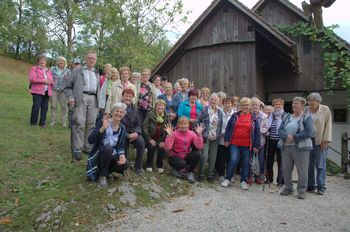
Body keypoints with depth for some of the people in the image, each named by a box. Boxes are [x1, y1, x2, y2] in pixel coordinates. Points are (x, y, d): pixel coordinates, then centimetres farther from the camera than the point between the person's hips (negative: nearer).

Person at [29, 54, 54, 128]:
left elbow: (52, 81, 26)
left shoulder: (48, 71, 22)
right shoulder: (34, 68, 6)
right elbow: (32, 79, -8)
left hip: (47, 92, 5)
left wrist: (50, 82, 2)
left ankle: (42, 123, 12)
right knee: (36, 106, -9)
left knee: (45, 107, 3)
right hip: (37, 91, -5)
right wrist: (43, 80, -14)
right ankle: (33, 122, 4)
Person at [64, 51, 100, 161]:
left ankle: (88, 147, 10)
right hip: (81, 98, -4)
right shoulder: (77, 70, 10)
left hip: (93, 99, 4)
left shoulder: (96, 73, 24)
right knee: (80, 124, -11)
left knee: (91, 124, 2)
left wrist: (98, 102, 14)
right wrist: (70, 97, -8)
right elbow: (68, 86, 8)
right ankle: (77, 149, -7)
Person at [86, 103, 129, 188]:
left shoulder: (122, 128, 1)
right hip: (99, 154, -4)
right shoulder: (102, 122, -14)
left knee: (125, 164, -25)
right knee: (108, 148, -36)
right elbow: (90, 140, -24)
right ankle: (102, 175, -13)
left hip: (112, 155, 4)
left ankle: (105, 169, 6)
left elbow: (121, 146, 2)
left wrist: (122, 154, -20)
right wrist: (103, 128, -37)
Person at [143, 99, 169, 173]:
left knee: (162, 148, -20)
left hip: (161, 138, 2)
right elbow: (145, 127, -8)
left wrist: (163, 141, -12)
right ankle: (149, 165, -3)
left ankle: (160, 166, 4)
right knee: (151, 147, -25)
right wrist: (149, 139, -14)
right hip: (151, 137, -2)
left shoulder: (166, 116, -1)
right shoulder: (150, 114, -8)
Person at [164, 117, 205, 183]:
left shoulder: (192, 134, -7)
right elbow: (167, 148, -27)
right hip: (175, 157, -3)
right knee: (182, 163, -35)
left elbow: (199, 147, -20)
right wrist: (169, 135, -34)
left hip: (186, 157, 3)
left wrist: (199, 134, -27)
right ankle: (176, 169, 5)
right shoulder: (174, 134, -15)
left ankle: (189, 173, -2)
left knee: (197, 154, -24)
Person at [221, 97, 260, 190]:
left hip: (247, 145, 0)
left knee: (246, 163, 7)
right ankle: (227, 179, 10)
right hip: (235, 143, 0)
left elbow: (257, 132, 2)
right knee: (233, 160, -6)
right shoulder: (235, 115, 5)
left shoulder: (253, 118, 3)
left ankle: (244, 181, 21)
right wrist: (226, 139, 1)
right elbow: (228, 128, 8)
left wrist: (256, 145, -2)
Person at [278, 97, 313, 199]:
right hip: (285, 147, 5)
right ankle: (288, 188, 23)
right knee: (286, 169, 9)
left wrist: (294, 137, -15)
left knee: (302, 170, -1)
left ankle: (302, 191, 12)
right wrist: (286, 136, -14)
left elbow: (308, 133, -12)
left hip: (300, 147, -4)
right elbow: (280, 130, 6)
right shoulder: (287, 117, 13)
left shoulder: (307, 117, 0)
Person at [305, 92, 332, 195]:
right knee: (309, 165, 6)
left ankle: (321, 187, 5)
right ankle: (311, 186, 16)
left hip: (320, 141, -3)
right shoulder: (306, 110, 8)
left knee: (320, 165, -2)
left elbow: (328, 125, -1)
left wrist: (325, 140, -7)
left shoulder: (325, 109, 1)